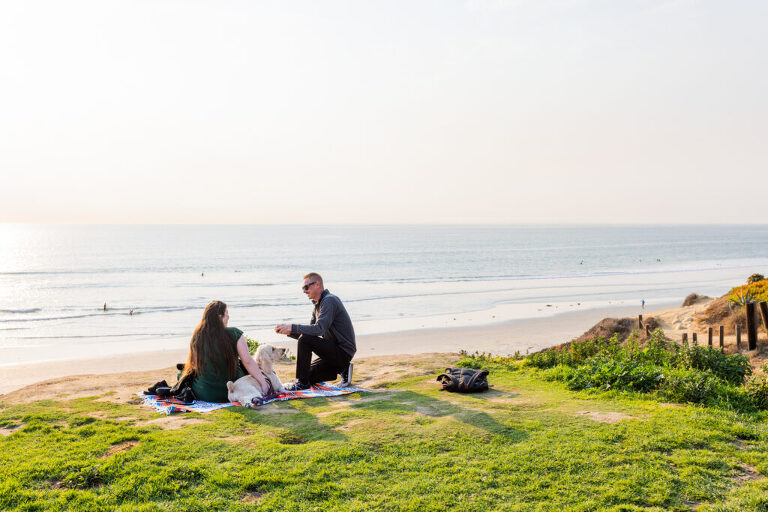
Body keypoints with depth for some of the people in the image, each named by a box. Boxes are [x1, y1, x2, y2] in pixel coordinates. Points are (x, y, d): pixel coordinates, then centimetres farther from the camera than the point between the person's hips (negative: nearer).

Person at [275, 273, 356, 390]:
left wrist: (293, 327, -26)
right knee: (308, 376, 12)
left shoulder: (329, 300, -16)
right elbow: (310, 331, 13)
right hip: (334, 350, 10)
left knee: (305, 339, -24)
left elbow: (320, 329, -29)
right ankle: (342, 369, 13)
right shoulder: (318, 305, 15)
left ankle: (302, 383, -15)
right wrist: (288, 331, -1)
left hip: (343, 352, -10)